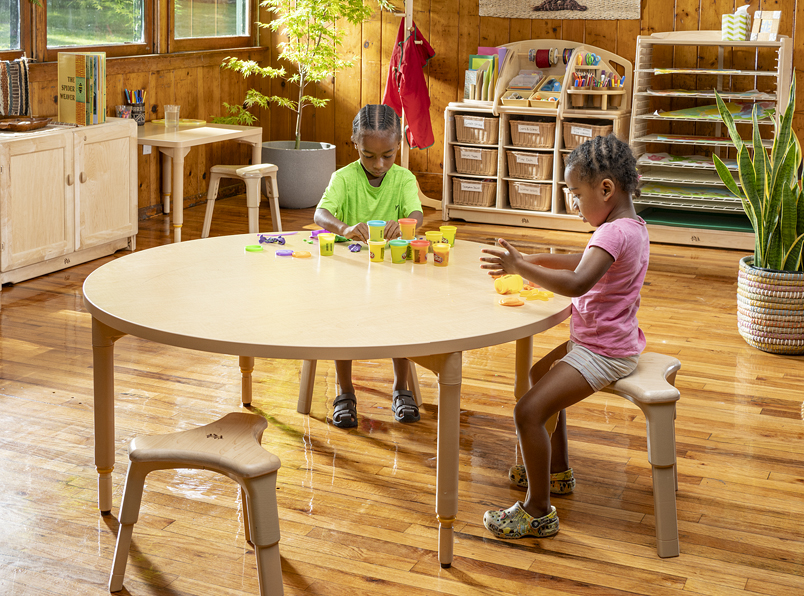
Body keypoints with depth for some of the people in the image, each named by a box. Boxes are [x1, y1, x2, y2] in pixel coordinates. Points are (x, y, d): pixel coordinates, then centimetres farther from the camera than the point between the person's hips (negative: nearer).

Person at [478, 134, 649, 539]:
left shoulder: (614, 233, -26)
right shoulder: (632, 226, 7)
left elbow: (578, 283, -41)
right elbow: (588, 262, 23)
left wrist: (520, 267, -39)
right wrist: (538, 260, 14)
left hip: (602, 353, -11)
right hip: (602, 342, 11)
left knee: (529, 412, -16)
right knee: (540, 374, 31)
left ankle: (538, 511, -6)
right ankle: (557, 471, 39)